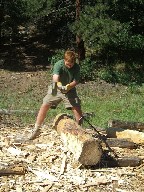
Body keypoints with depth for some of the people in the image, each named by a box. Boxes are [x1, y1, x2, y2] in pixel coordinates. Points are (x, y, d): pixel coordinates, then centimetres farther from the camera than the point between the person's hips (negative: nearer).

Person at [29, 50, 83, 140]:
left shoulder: (77, 67, -14)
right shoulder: (58, 65, -22)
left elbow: (76, 81, -15)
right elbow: (55, 77, -36)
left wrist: (68, 86, -36)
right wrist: (58, 84, -58)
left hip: (69, 89, 1)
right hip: (56, 89, -1)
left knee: (77, 108, -13)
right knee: (45, 106, -11)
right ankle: (36, 130, -4)